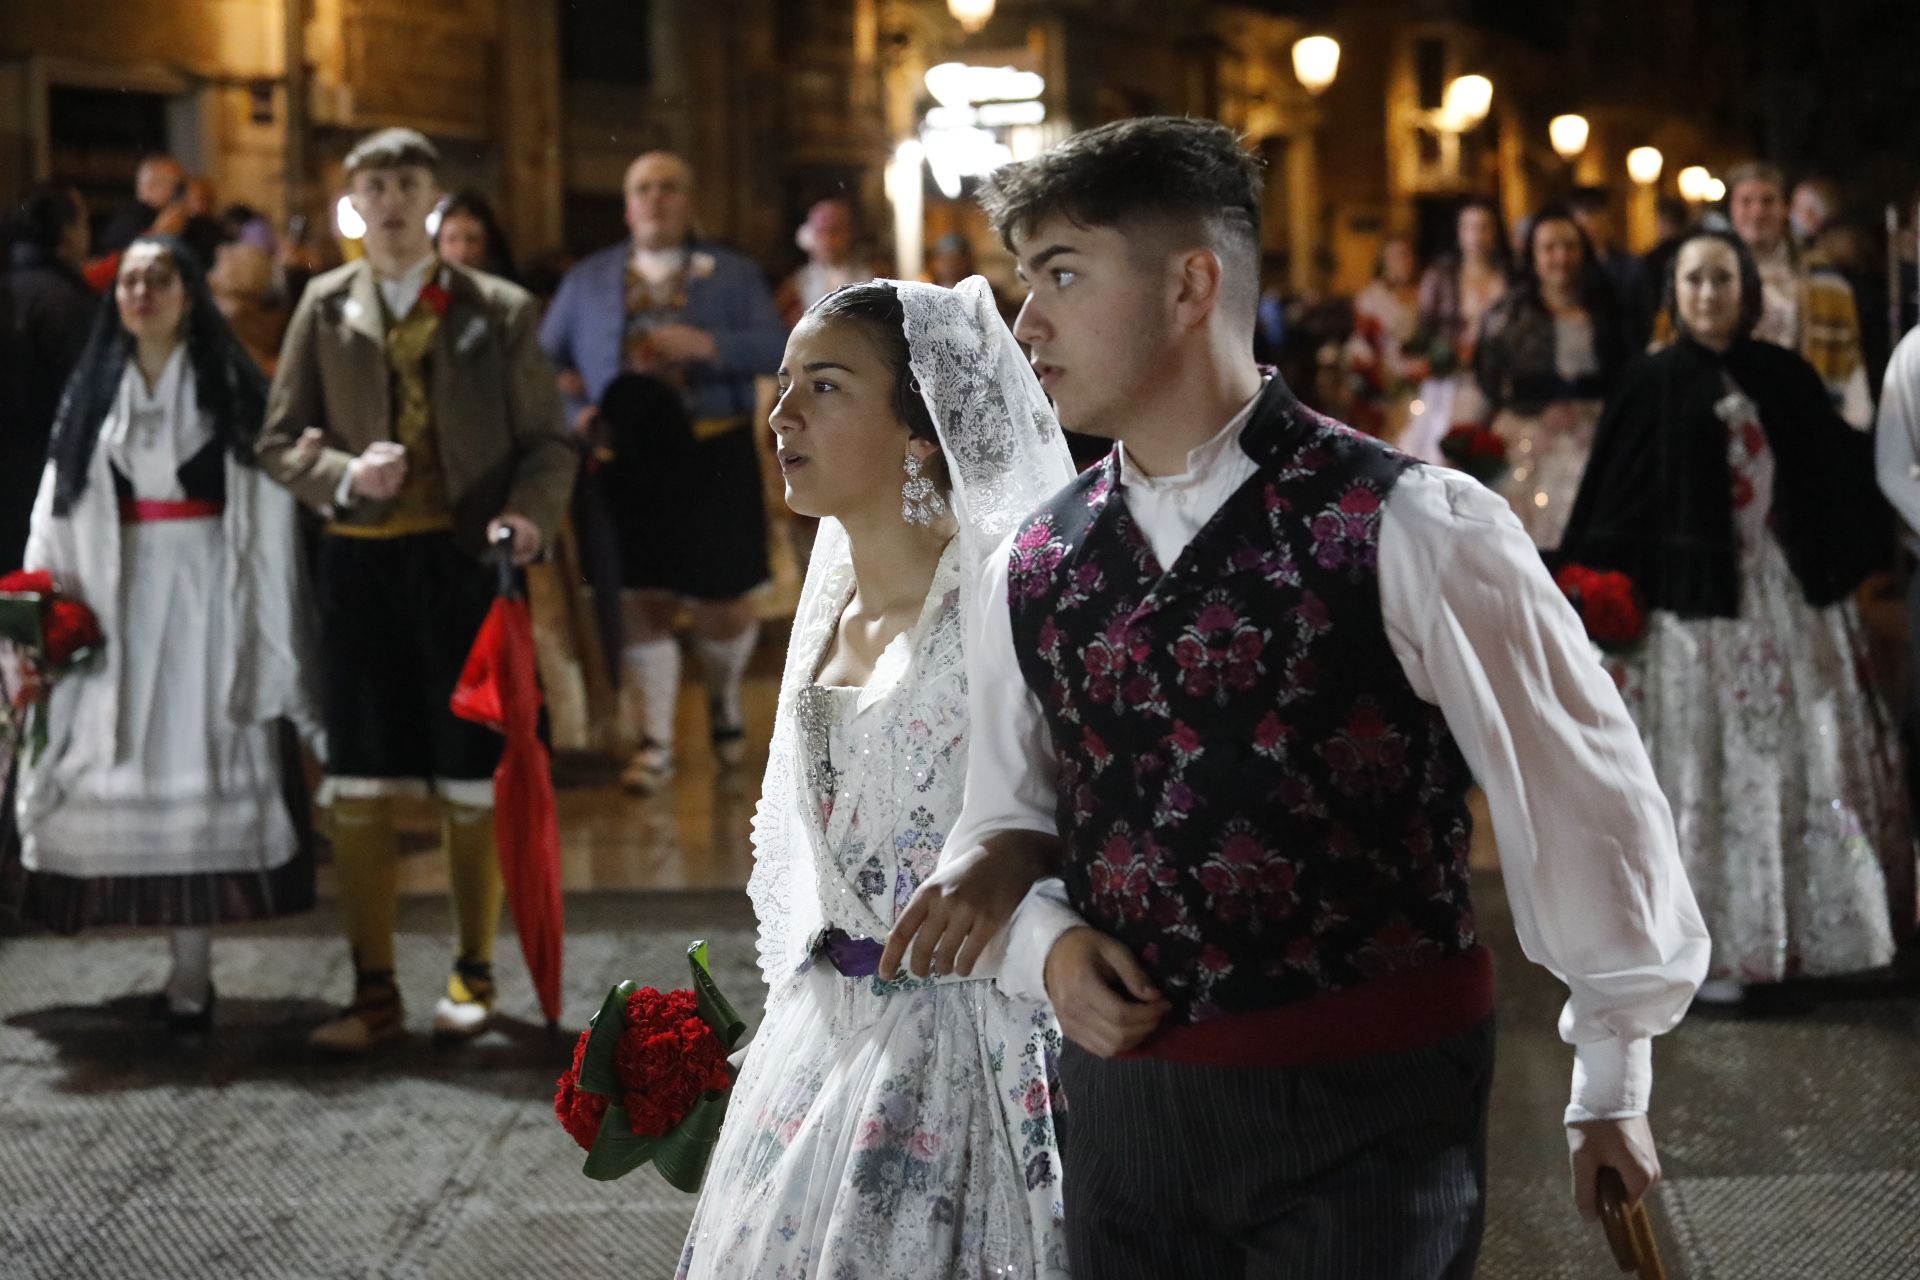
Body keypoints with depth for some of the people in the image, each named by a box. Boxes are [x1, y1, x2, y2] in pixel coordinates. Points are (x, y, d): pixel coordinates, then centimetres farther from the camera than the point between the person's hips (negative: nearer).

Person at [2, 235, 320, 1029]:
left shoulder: (231, 386, 3)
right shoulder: (92, 391, 13)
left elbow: (268, 512, -2)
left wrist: (266, 625, -9)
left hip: (209, 596, -3)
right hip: (119, 599, 3)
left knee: (201, 768, -6)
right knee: (130, 768, -1)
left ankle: (191, 974, -4)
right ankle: (186, 964, 6)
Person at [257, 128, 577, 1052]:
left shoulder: (498, 310, 5)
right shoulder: (325, 308, 8)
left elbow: (545, 439, 4)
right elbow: (281, 440, 7)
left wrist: (528, 511, -16)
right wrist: (345, 476, -13)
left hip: (465, 558, -1)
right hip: (361, 560, 1)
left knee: (471, 785, 4)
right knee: (359, 791, 2)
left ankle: (474, 975, 18)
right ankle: (375, 992, 10)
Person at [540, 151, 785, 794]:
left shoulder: (733, 275, 9)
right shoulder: (588, 280, 14)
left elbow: (779, 350, -2)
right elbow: (545, 360, 13)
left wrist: (709, 345, -18)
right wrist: (576, 409, -6)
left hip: (712, 459, -1)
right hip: (626, 459, 1)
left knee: (720, 597, 3)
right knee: (641, 600, -2)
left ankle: (725, 697, 34)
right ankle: (655, 741, 7)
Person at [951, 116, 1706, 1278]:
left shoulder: (1411, 532, -12)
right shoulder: (1032, 571, 4)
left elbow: (1583, 801, -5)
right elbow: (1000, 823, 17)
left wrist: (1612, 1087, 4)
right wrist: (1047, 943, -4)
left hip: (1368, 1118, -5)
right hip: (1125, 1107, 5)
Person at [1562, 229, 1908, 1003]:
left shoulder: (1785, 378, 7)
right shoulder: (1652, 386, -2)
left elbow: (1840, 474, 9)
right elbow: (1614, 507, -3)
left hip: (1788, 597, 3)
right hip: (1695, 605, -3)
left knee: (1796, 762, 7)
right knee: (1707, 771, 1)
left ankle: (1800, 930, 17)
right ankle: (1709, 943, 6)